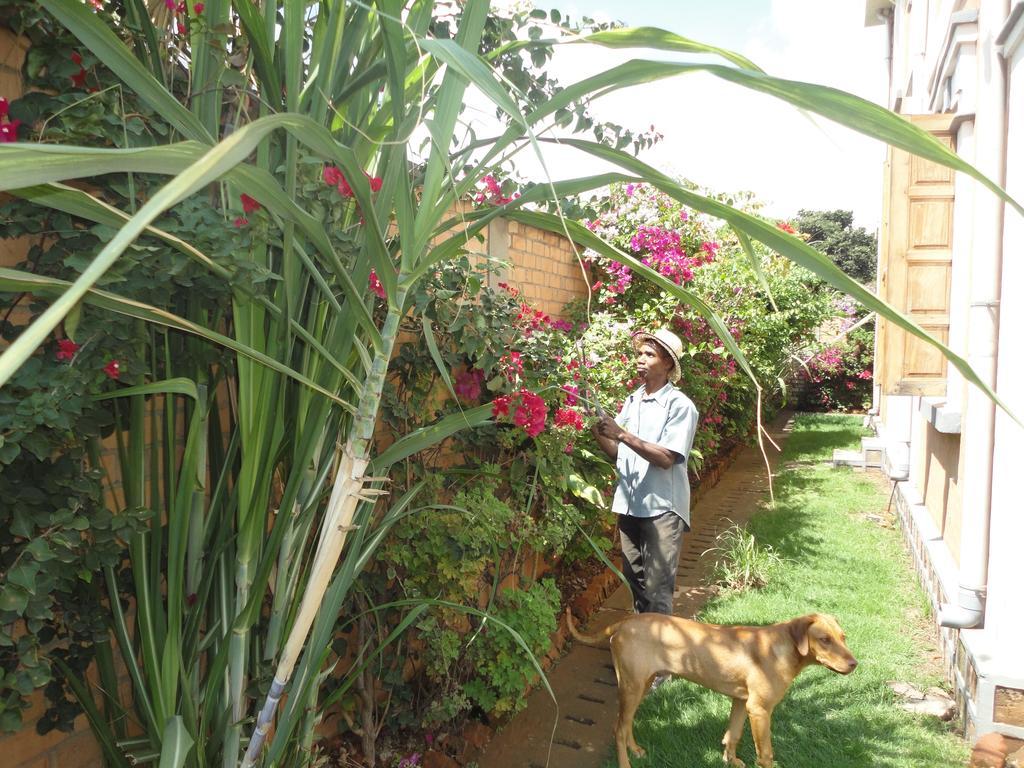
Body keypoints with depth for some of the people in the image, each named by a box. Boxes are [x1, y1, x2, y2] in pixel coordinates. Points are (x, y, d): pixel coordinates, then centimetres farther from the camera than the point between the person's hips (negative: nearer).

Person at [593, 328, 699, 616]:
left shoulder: (680, 405, -9)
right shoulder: (632, 401, 10)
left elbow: (666, 459, -18)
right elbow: (617, 453, 11)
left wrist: (622, 433, -24)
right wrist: (598, 432, -7)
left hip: (662, 508, -6)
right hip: (629, 505, 7)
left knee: (657, 589, -4)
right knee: (635, 581, 15)